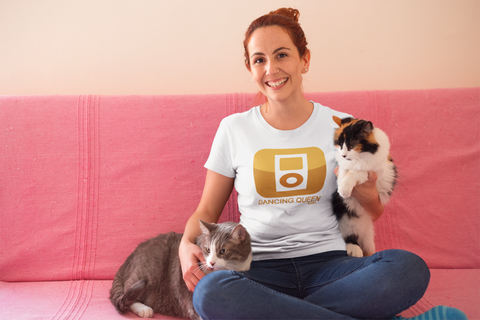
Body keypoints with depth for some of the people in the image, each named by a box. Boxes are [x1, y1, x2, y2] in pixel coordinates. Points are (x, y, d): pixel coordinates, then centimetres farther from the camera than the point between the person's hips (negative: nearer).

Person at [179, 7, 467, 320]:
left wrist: (366, 194, -7)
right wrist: (187, 244, -10)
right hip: (260, 269, 0)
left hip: (327, 261, 1)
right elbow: (207, 210, 12)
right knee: (209, 292, -35)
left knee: (410, 267, -29)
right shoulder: (234, 129, 6)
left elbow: (373, 214, 17)